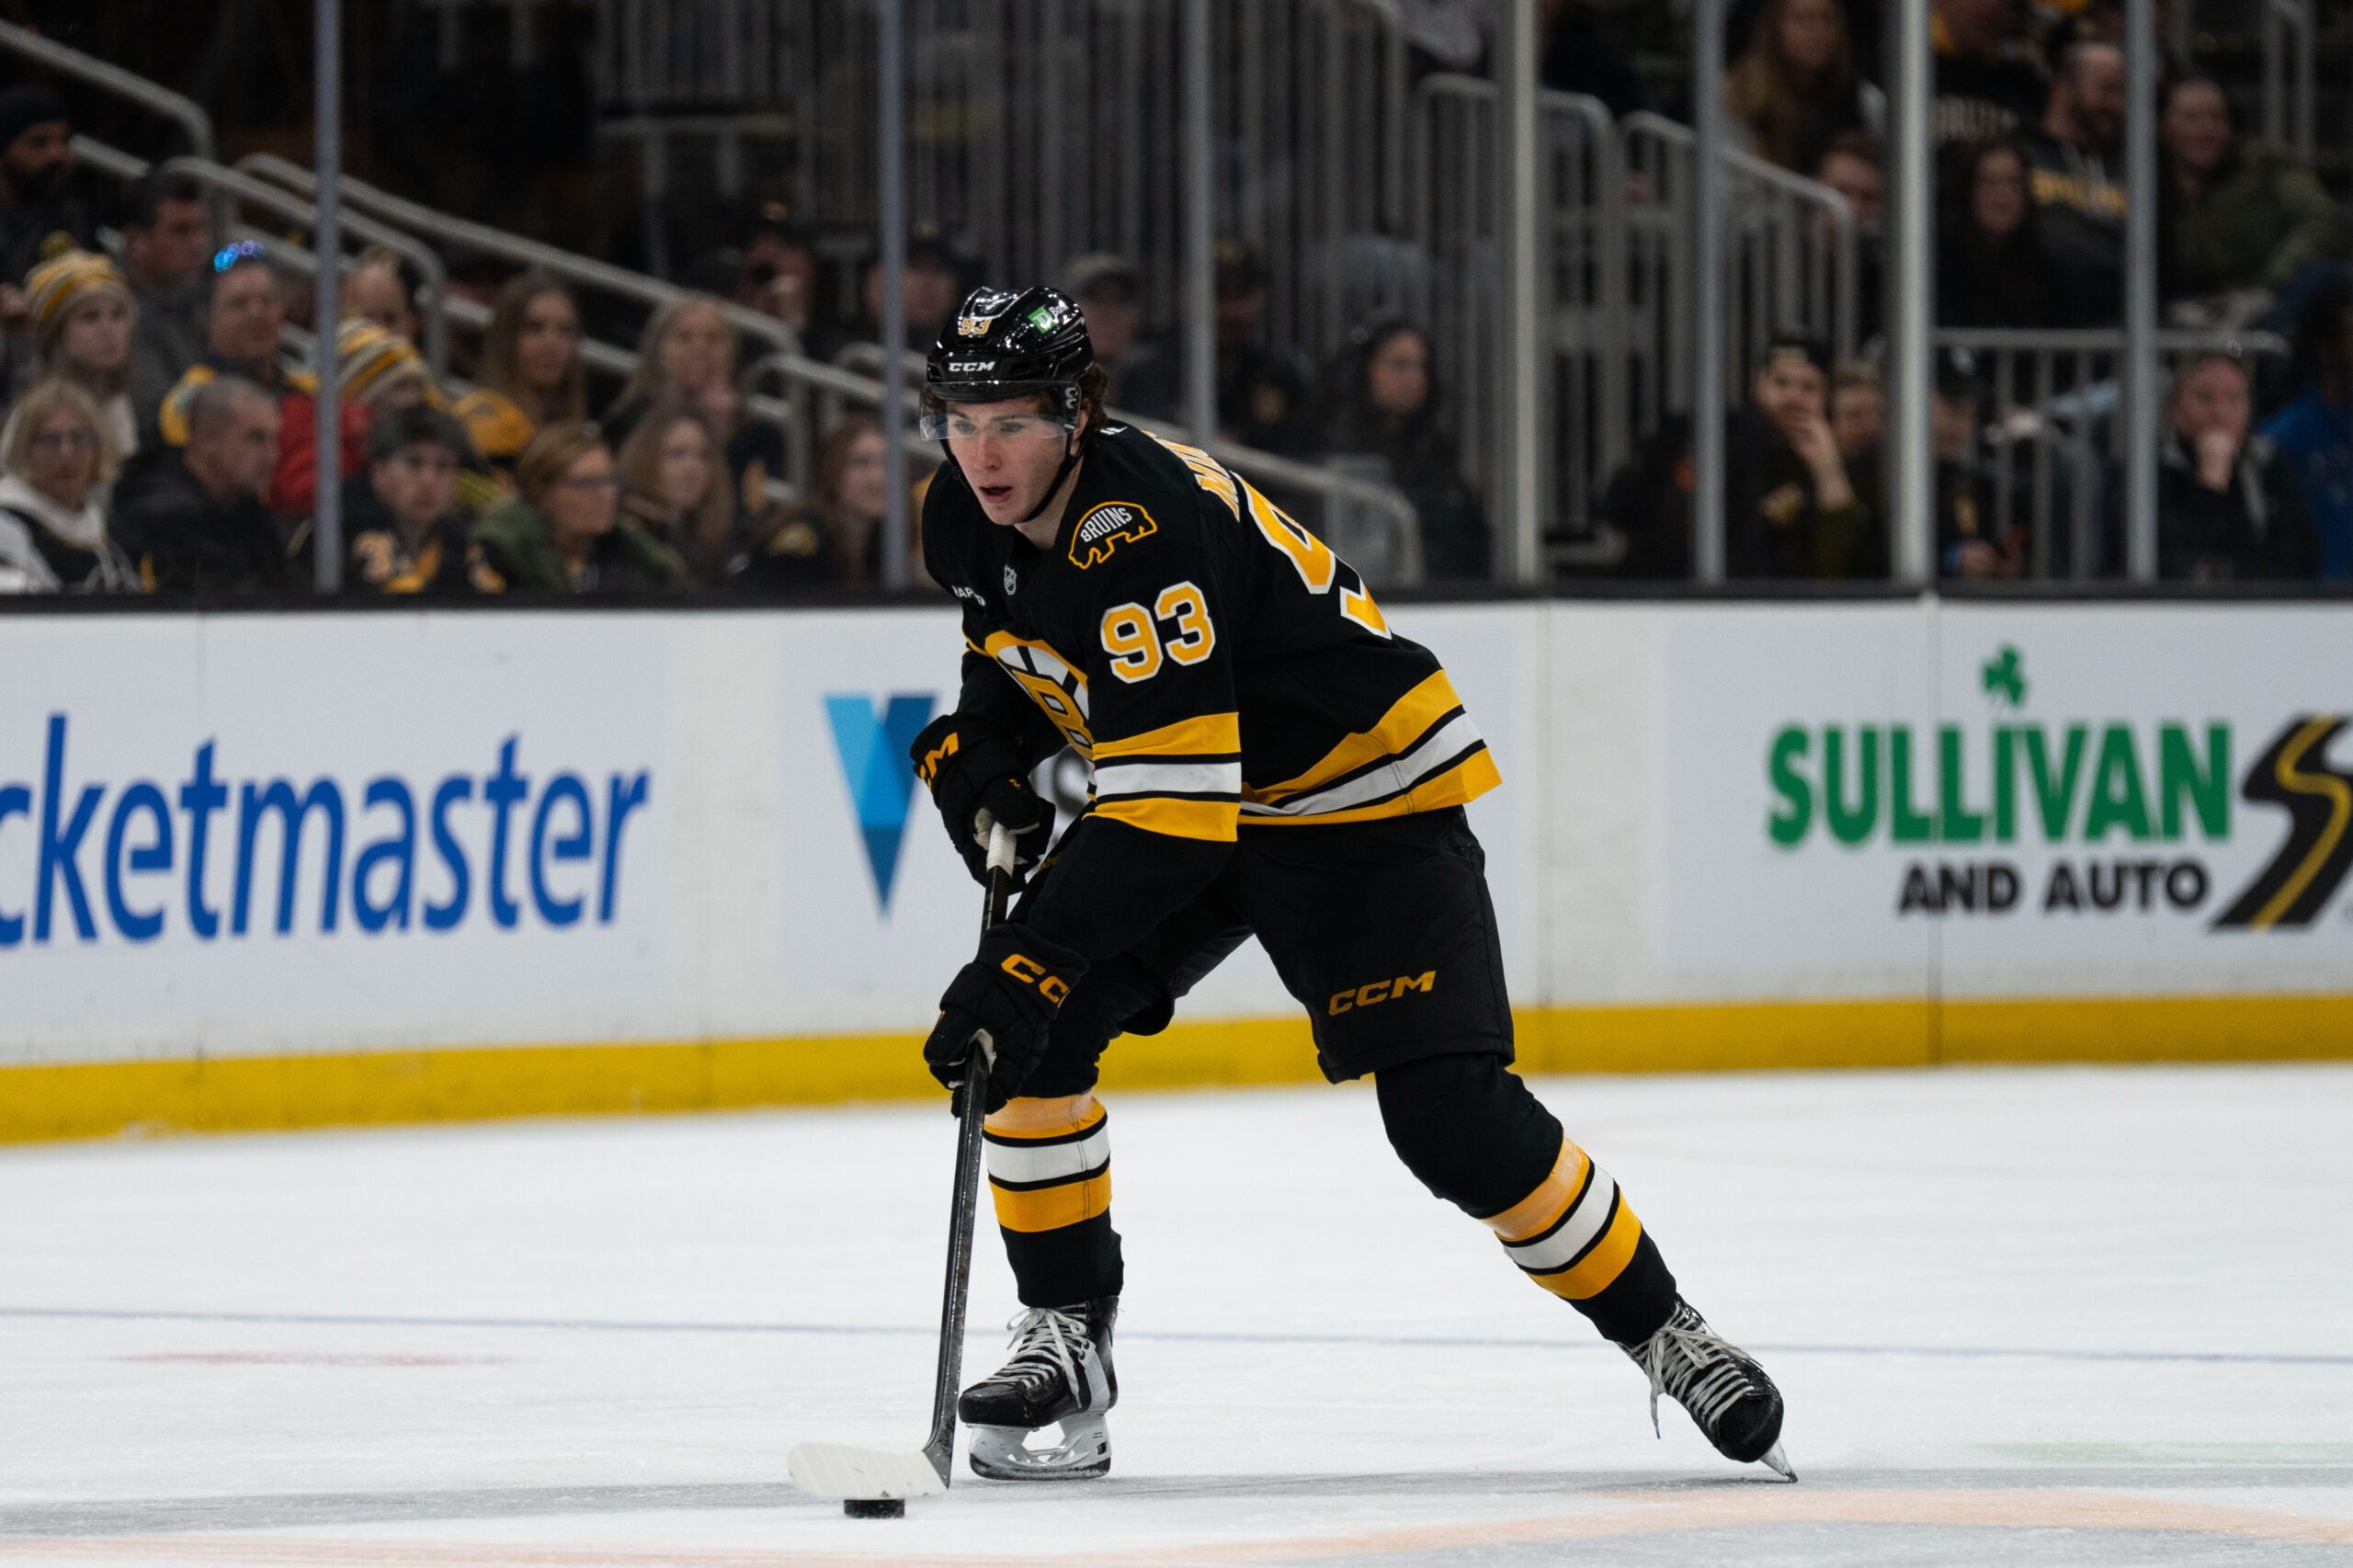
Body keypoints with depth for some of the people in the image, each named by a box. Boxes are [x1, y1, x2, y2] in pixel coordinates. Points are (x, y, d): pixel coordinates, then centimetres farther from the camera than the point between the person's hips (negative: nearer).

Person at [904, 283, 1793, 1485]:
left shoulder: (1140, 534, -34)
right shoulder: (964, 520, -8)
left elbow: (1173, 806, -39)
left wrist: (1033, 961, -42)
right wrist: (978, 749, -4)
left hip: (1364, 797, -8)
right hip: (1167, 777, 8)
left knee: (1448, 1114, -16)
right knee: (1028, 1034, -13)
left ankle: (1659, 1329, 4)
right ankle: (1066, 1338, 0)